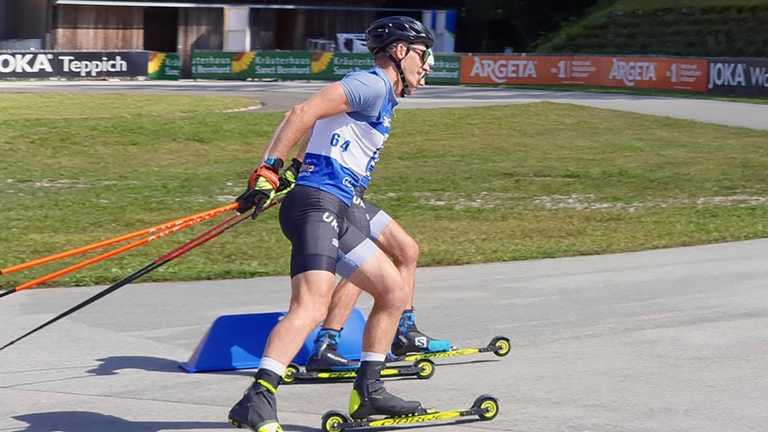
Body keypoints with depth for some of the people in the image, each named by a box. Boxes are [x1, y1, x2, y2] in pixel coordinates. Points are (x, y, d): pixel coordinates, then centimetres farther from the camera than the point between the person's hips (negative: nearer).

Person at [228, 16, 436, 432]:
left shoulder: (380, 98, 25)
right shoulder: (372, 85, -6)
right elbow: (303, 113, -17)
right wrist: (269, 170, -21)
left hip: (334, 216, 10)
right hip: (316, 205, -10)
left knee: (394, 292, 16)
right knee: (312, 305, -26)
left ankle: (367, 394, 24)